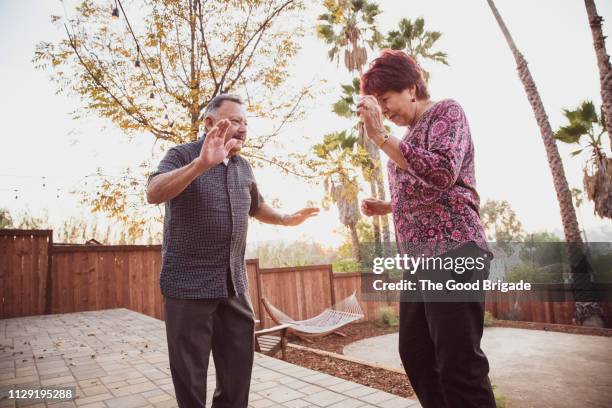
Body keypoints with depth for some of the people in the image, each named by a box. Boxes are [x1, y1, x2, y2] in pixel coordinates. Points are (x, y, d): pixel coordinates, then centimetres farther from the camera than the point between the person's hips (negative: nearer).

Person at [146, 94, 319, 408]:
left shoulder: (243, 167, 12)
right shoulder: (182, 155, -6)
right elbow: (153, 193, -25)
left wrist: (285, 220, 11)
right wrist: (201, 163, -37)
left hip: (234, 285, 6)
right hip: (189, 284, -5)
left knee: (239, 368, 14)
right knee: (190, 373, 7)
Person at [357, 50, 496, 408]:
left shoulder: (446, 111, -1)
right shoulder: (411, 137, 22)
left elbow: (443, 173, -21)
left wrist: (380, 136, -20)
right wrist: (388, 208, 13)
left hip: (452, 250, -9)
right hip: (421, 256, 9)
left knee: (458, 365, -5)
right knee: (415, 353, 13)